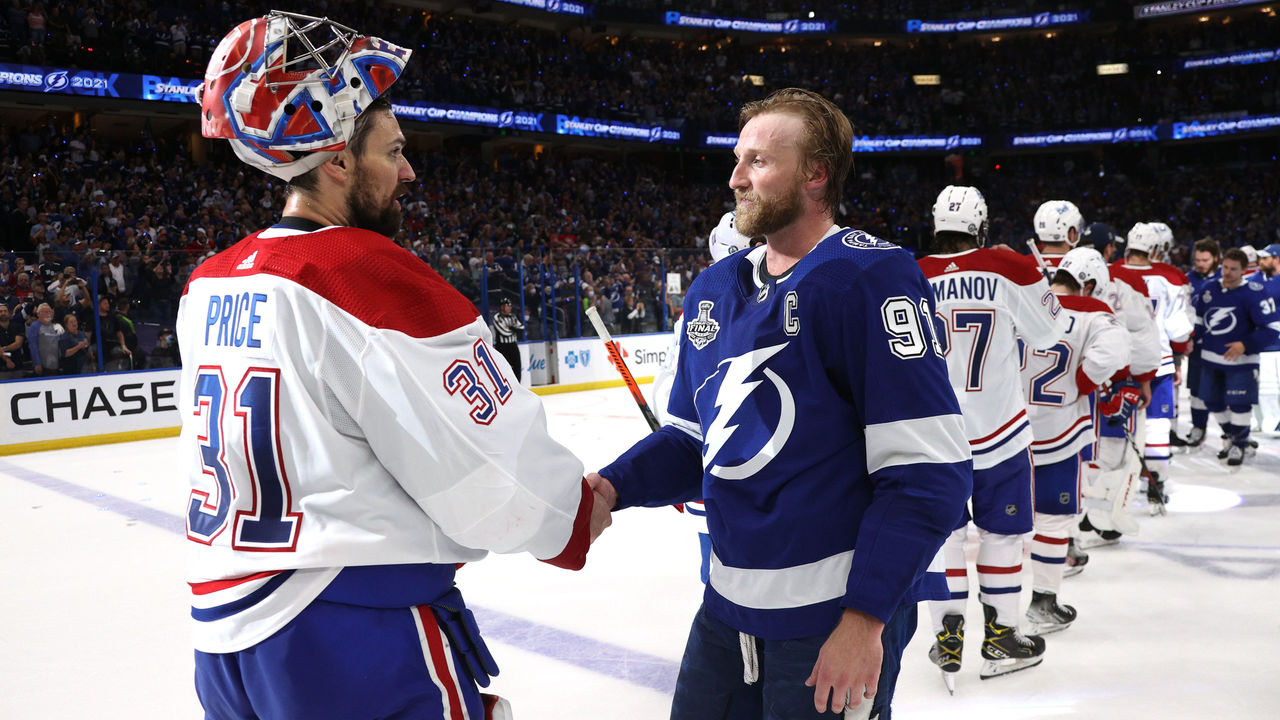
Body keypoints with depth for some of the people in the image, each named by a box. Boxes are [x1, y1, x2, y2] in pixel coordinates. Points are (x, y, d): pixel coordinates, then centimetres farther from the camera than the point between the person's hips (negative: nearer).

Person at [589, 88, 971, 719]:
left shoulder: (869, 276, -15)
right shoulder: (713, 289, 7)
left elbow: (928, 469, -19)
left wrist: (865, 616, -19)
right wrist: (612, 488, -5)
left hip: (837, 617, -6)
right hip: (727, 606, 7)